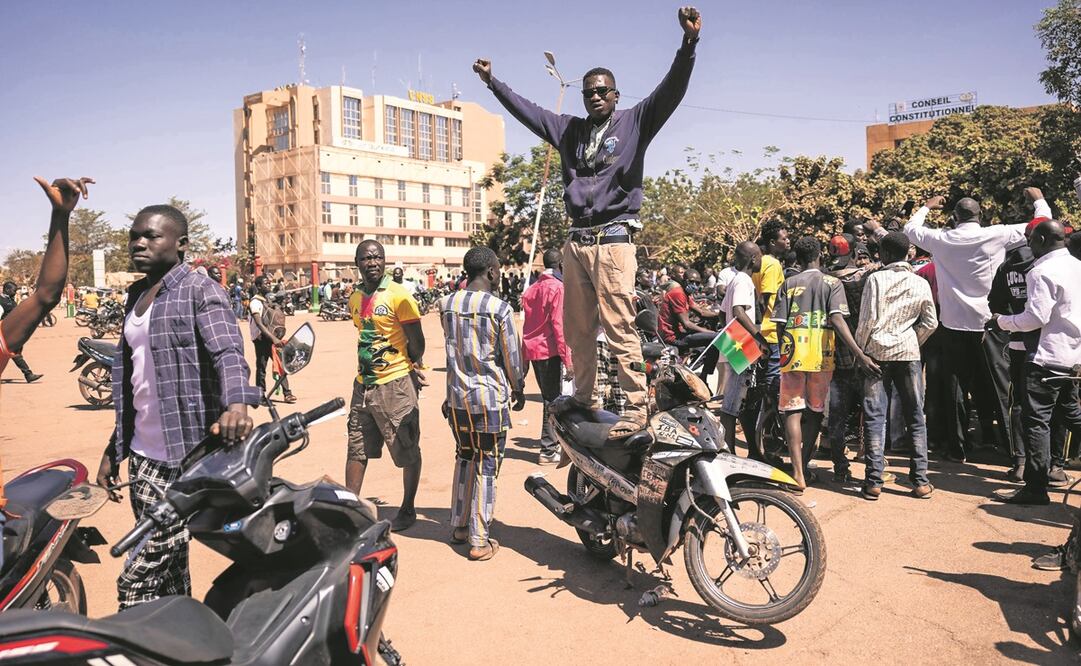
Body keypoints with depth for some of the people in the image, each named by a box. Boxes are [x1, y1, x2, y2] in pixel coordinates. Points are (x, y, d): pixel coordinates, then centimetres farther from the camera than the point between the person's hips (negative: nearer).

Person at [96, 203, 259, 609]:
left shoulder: (200, 290, -8)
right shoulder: (136, 296, 16)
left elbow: (228, 352, -25)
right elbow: (132, 382, 21)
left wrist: (236, 403, -44)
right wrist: (115, 448, 21)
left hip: (187, 455, -8)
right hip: (144, 455, 8)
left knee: (137, 582, -7)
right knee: (166, 566, 16)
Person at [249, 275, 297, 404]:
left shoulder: (267, 300, 14)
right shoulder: (255, 302, -13)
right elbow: (259, 324, -23)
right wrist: (274, 339, -30)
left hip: (272, 337, 8)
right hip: (261, 339, -8)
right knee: (261, 367, 1)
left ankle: (287, 393, 4)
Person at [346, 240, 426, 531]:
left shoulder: (399, 296, -12)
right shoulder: (355, 298, 9)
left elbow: (416, 340, -8)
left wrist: (415, 369, -8)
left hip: (396, 384, -6)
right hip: (363, 383, 7)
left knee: (407, 451, 6)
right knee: (357, 450, 13)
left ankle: (408, 509, 22)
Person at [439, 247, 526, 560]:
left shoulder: (447, 305, 0)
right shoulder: (499, 308, -14)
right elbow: (512, 356, -6)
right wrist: (518, 389, 10)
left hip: (457, 396, 5)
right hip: (491, 397, -5)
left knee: (464, 458, 21)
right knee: (487, 465, 5)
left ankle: (459, 525, 30)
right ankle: (480, 541, 10)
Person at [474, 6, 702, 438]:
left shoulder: (634, 122, 6)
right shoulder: (570, 129, 19)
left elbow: (671, 90, -6)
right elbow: (526, 111, 28)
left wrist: (689, 42, -20)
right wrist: (492, 82, 32)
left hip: (613, 240, -6)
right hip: (576, 241, 6)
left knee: (619, 329, -12)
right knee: (577, 329, 11)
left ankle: (636, 408, -8)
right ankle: (582, 397, 23)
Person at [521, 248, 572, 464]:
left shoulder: (532, 288, 13)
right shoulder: (557, 287, -11)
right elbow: (558, 324, -17)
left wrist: (527, 347, 18)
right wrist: (566, 356, -16)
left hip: (533, 349, 8)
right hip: (549, 350, -8)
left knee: (549, 397, 17)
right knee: (553, 400, -2)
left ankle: (550, 442, 25)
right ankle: (548, 450, 0)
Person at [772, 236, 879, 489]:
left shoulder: (788, 284, 7)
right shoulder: (832, 283, 3)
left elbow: (780, 325, 2)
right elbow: (837, 320, -12)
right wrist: (860, 354, -16)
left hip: (793, 353, 0)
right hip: (822, 355, 0)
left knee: (793, 412, 1)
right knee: (815, 412, 15)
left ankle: (797, 473, -7)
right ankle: (803, 466, 20)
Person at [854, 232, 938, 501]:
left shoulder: (876, 279, -5)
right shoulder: (921, 283, 5)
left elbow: (867, 319, -10)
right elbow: (931, 323, 5)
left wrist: (858, 349, 1)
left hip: (877, 351, -2)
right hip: (909, 353, 3)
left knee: (875, 417, 0)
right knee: (915, 416, 9)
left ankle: (874, 481, -1)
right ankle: (920, 481, 11)